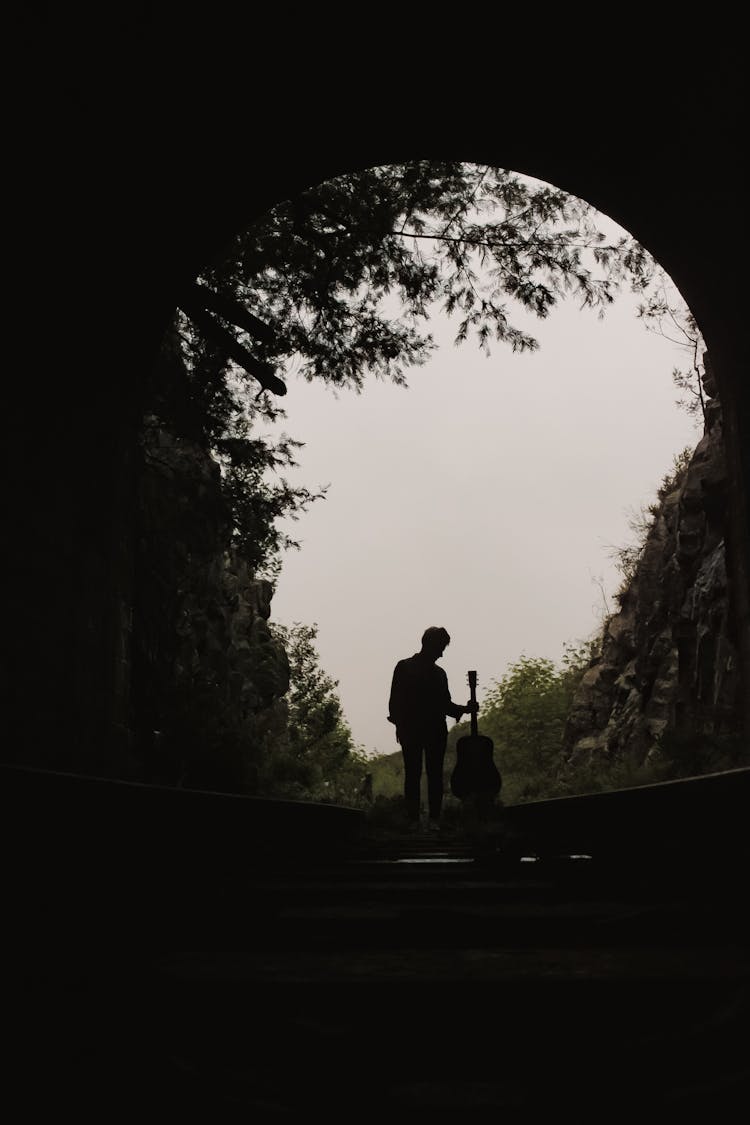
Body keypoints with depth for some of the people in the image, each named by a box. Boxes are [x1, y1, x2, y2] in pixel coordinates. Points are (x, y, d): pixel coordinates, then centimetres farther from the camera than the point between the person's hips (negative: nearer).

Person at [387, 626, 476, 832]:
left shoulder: (439, 673, 16)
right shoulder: (404, 667, 4)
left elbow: (445, 704, 18)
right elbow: (395, 700, 0)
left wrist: (463, 709, 1)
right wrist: (400, 726, -10)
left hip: (436, 731, 4)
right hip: (411, 730, -4)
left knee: (435, 775, -1)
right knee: (412, 775, -3)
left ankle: (434, 818, 1)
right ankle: (413, 819, 1)